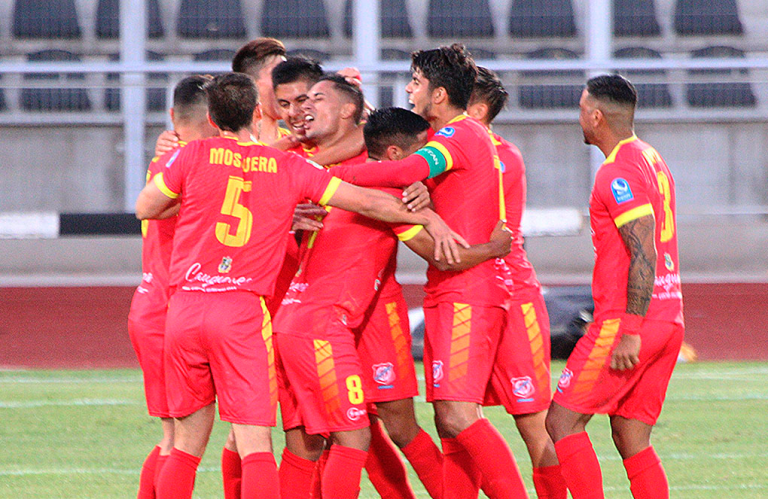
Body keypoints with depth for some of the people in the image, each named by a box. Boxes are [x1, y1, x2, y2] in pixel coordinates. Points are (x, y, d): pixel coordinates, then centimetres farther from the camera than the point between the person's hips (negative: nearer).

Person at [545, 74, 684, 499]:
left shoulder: (618, 173, -13)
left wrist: (629, 333, -22)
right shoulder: (653, 161, 17)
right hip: (669, 318, 9)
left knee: (562, 421, -3)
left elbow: (643, 256, -21)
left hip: (627, 320, -9)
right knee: (631, 439, 9)